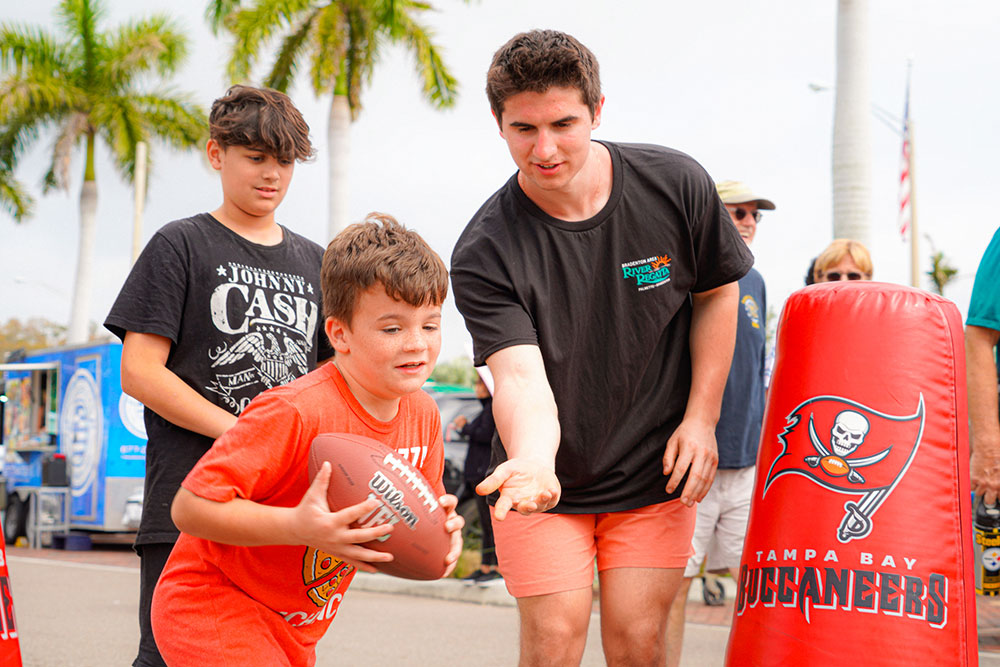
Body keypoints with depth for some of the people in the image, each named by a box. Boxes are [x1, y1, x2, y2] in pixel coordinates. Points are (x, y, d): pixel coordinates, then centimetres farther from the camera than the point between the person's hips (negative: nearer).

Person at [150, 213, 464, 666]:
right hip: (211, 607, -8)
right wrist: (297, 527, -38)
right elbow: (190, 507, -27)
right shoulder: (296, 412, -29)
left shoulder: (423, 415, -5)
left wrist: (440, 528, -15)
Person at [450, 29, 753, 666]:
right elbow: (520, 376, -27)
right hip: (548, 478, -1)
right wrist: (532, 460, -49)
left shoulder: (676, 184, -11)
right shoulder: (484, 253, -18)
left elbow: (718, 292, 4)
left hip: (655, 470, 1)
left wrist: (701, 417, -2)